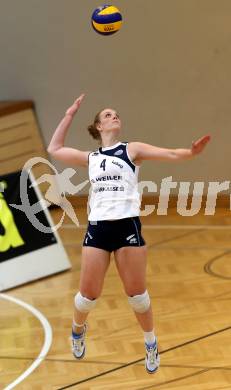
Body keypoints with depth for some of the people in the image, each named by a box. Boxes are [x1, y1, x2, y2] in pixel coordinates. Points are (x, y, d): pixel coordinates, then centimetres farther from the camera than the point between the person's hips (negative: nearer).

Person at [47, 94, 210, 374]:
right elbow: (54, 149, 25)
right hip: (97, 228, 2)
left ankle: (150, 343, 24)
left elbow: (170, 154, -5)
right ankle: (78, 328, 36)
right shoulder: (91, 158, 15)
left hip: (127, 227, -2)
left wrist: (191, 152, -26)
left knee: (136, 293, 3)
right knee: (89, 293, 4)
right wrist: (70, 115, 25)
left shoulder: (132, 150, 7)